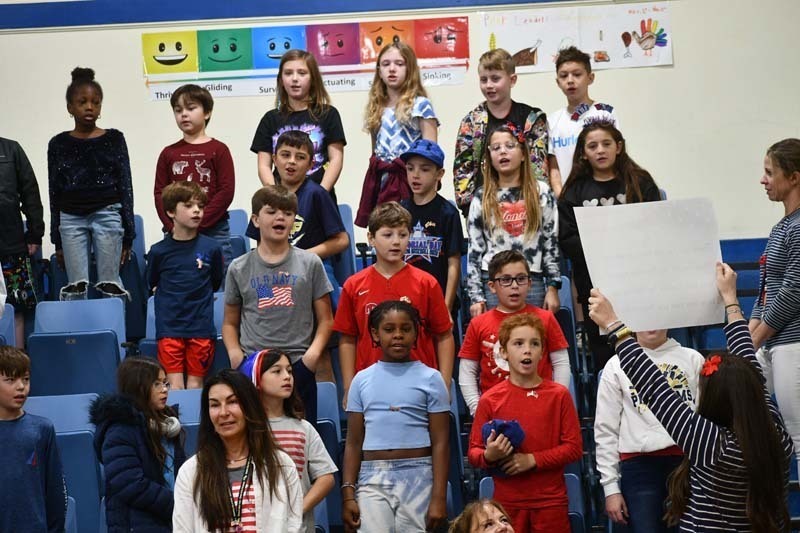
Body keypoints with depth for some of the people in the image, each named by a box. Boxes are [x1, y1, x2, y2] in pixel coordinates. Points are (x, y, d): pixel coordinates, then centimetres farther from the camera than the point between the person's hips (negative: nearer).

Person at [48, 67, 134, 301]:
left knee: (109, 287, -2)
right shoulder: (58, 144, 7)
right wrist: (57, 241, 7)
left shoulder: (114, 140, 4)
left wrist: (128, 235, 1)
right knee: (75, 289, -1)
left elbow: (125, 187, 5)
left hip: (107, 215, -1)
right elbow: (55, 193, 9)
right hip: (71, 219, 1)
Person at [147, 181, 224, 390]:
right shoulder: (159, 251, -1)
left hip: (202, 328, 1)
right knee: (174, 386, -4)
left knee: (196, 385, 5)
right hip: (169, 328, -1)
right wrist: (173, 298, 9)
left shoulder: (211, 248, 0)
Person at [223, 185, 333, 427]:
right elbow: (230, 323, 14)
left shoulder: (310, 263, 6)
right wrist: (234, 353, -4)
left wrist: (314, 352, -8)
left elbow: (325, 319, 7)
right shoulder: (239, 269, 8)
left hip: (299, 367, 0)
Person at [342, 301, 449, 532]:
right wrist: (348, 493, 2)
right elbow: (354, 443, 10)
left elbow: (440, 443, -1)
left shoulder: (429, 378, 3)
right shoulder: (362, 380, 9)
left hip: (417, 478, -1)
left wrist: (439, 497, -7)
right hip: (372, 479, 2)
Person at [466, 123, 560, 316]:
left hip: (532, 283, 0)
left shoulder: (541, 193, 6)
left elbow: (552, 243, 5)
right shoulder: (482, 198, 7)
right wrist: (476, 297, -1)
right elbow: (474, 250, 5)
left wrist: (552, 287, -1)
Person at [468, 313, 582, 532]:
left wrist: (532, 459, -13)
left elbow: (574, 447, -3)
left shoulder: (559, 395, 1)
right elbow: (473, 452, 3)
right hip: (507, 503, 0)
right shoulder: (490, 400, 1)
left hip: (550, 501, 0)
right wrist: (488, 456, -19)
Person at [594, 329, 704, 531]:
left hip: (689, 461, 1)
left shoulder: (693, 359, 11)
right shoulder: (617, 365, 8)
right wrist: (610, 487, 1)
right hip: (639, 464, -1)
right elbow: (606, 430, 7)